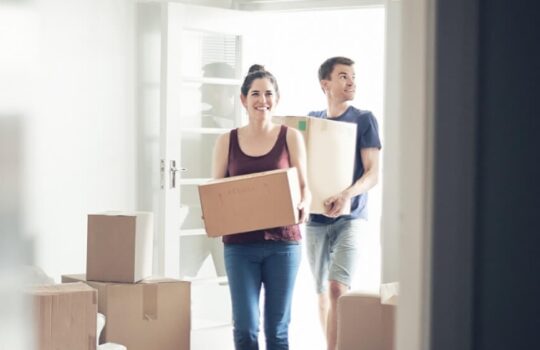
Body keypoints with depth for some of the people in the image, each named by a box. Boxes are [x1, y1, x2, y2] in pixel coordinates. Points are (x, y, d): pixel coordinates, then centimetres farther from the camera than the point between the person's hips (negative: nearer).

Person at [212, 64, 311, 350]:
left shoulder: (290, 137, 4)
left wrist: (303, 206, -17)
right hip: (239, 243, 0)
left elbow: (303, 186, 5)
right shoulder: (227, 141, 6)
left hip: (282, 241, 0)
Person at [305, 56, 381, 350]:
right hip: (315, 218, 4)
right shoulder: (311, 120, 10)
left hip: (350, 218, -4)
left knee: (337, 288, -18)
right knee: (322, 292, 10)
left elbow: (373, 173, -8)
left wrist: (348, 195, -26)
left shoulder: (364, 120, -1)